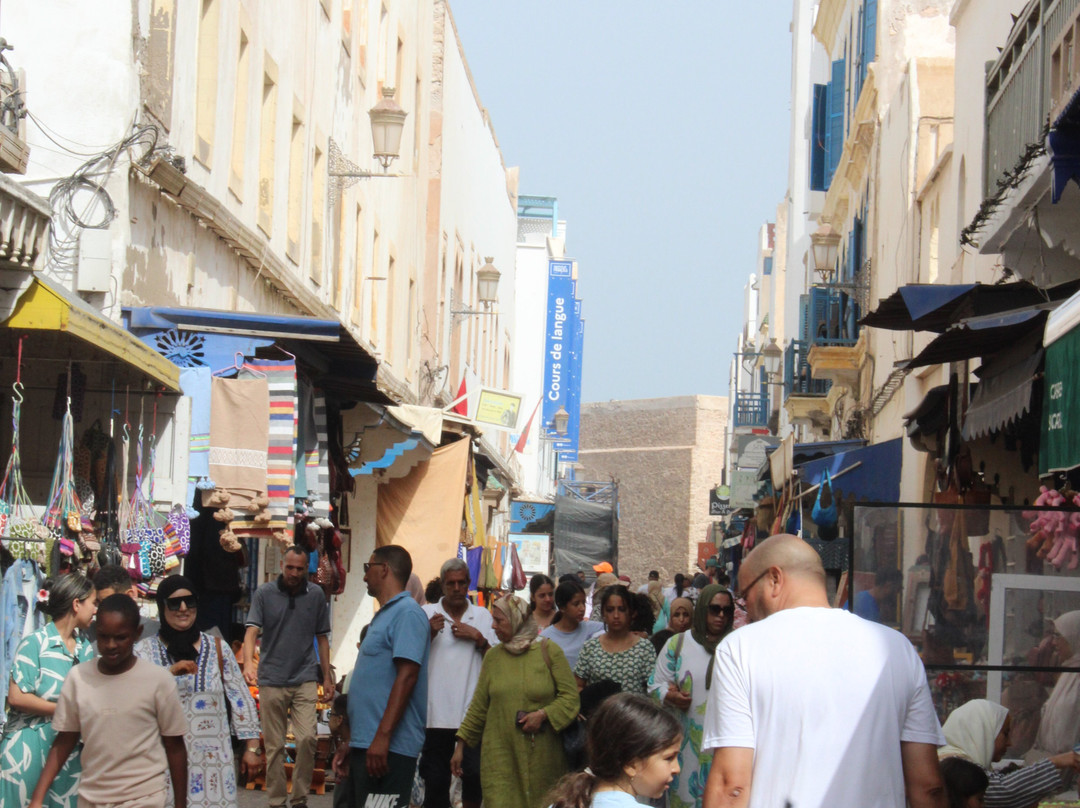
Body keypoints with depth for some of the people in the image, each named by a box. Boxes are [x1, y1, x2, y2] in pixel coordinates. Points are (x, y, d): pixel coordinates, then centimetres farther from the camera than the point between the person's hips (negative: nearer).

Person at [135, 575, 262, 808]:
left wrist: (252, 747, 3)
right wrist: (170, 672, -20)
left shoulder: (218, 649, 10)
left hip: (213, 759, 1)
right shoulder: (145, 650, 6)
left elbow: (241, 700, 8)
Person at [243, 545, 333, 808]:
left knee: (307, 738, -12)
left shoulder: (316, 595, 6)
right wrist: (248, 662, -27)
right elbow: (252, 630, -9)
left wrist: (327, 677, 11)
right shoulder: (264, 594, 0)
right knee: (274, 746, 4)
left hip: (305, 679, 0)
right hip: (272, 679, 0)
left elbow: (322, 637, 13)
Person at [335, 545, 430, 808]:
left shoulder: (407, 613, -9)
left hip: (389, 748, -10)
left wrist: (382, 737, -24)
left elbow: (407, 676, -19)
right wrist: (352, 743, 23)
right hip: (365, 746, 10)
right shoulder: (383, 616, 21)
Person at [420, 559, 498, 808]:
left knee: (475, 774, -13)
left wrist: (478, 638, -6)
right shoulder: (427, 614, 8)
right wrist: (429, 634, -11)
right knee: (435, 780, 3)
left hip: (472, 712, 0)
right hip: (436, 714, 0)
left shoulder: (483, 616, 11)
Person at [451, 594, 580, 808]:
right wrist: (461, 745, 11)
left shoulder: (548, 651, 0)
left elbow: (570, 697, -2)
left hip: (542, 756, -2)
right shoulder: (493, 656, 10)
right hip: (500, 756, 2)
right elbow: (478, 707, 13)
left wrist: (543, 714, -15)